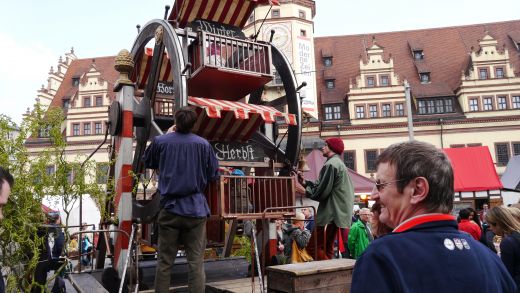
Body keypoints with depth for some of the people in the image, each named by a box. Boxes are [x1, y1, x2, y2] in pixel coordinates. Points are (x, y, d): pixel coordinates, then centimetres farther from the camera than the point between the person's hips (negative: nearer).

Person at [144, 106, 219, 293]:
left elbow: (148, 163, 18)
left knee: (164, 262, 10)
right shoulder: (203, 144, -5)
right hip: (195, 209, -1)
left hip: (170, 208, 1)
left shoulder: (160, 141, -2)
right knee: (196, 263, 3)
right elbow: (214, 175, 3)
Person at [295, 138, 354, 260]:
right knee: (328, 249, 16)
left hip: (332, 212, -11)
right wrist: (305, 183, 13)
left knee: (313, 247, -9)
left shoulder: (331, 164, -14)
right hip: (339, 212, 11)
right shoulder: (338, 162, 19)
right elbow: (322, 185, 15)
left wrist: (305, 191, -4)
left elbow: (322, 191, -18)